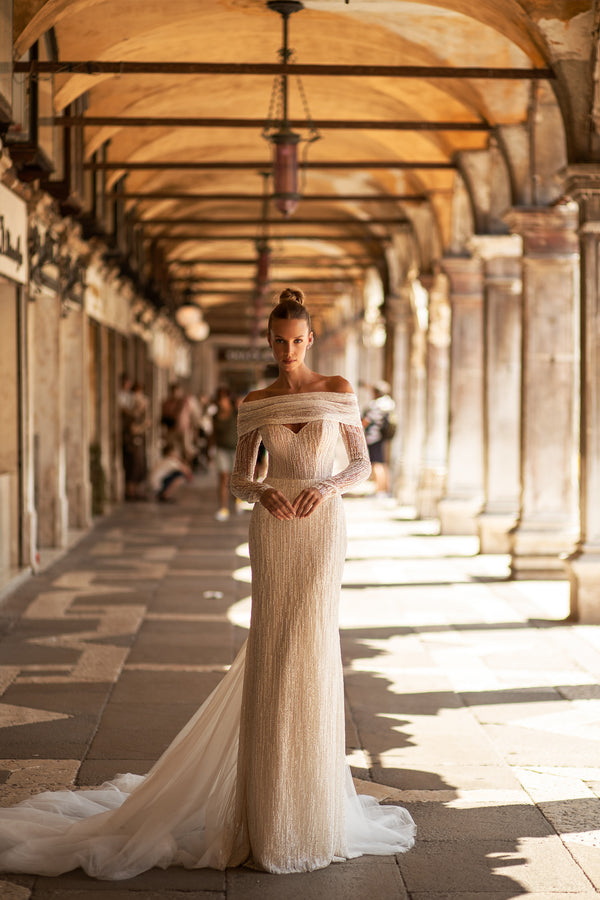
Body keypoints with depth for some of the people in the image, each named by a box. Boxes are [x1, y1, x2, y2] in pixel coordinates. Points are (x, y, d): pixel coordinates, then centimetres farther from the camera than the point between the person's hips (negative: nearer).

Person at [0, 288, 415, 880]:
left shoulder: (338, 391, 2)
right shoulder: (255, 404, 7)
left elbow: (361, 464, 4)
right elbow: (238, 478, 9)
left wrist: (325, 487, -16)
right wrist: (263, 492, -14)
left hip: (321, 526, -1)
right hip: (271, 529, 1)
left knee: (309, 648, -5)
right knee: (272, 653, -1)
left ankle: (306, 802, 10)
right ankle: (272, 804, 8)